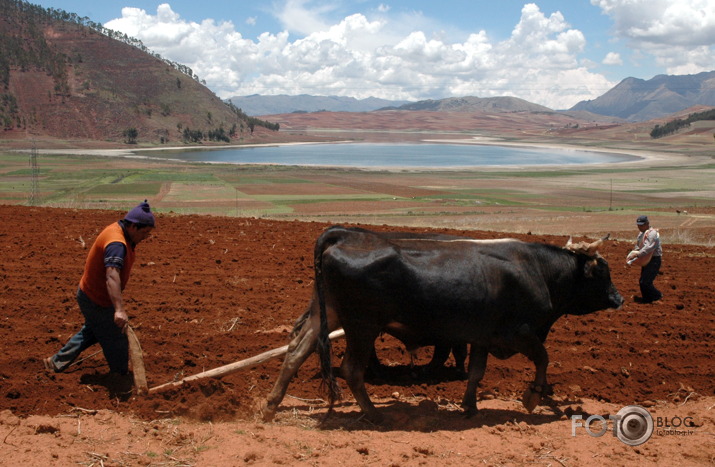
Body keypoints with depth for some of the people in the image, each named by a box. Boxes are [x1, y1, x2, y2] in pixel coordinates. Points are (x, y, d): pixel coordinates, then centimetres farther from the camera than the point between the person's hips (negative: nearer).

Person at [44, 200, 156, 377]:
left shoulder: (117, 228, -2)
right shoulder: (116, 244, -33)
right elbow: (112, 276, -49)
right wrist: (119, 310, -60)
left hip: (89, 294, 10)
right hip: (97, 301, -10)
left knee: (91, 332, 29)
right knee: (117, 341, 6)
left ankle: (56, 362, 38)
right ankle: (121, 375, 27)